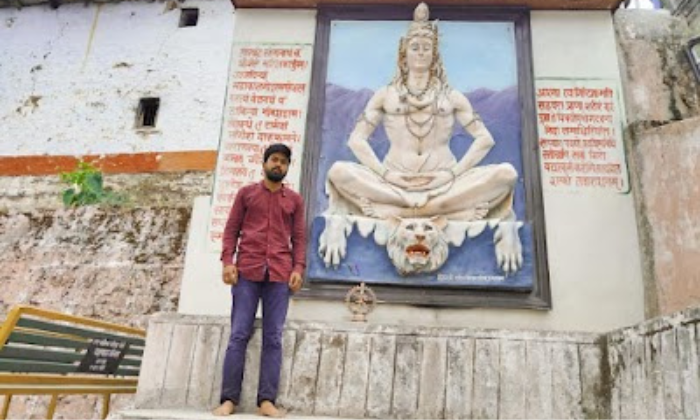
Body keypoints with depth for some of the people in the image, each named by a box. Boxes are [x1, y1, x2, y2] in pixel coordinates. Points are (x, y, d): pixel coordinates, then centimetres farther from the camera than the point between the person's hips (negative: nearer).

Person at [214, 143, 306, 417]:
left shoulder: (294, 200, 16)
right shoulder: (246, 193, 13)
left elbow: (299, 238, 11)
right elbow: (231, 230, 9)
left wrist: (298, 268, -3)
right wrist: (228, 261, -4)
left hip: (280, 274, 1)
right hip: (247, 271, -1)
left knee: (273, 337, -2)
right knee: (239, 334, -3)